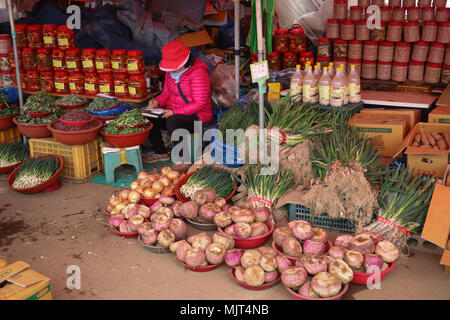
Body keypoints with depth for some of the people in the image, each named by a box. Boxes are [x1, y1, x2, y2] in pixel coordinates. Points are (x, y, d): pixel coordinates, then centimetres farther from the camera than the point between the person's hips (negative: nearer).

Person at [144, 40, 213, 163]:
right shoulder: (171, 71, 7)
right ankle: (160, 153, 4)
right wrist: (157, 101, -6)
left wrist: (175, 111, -26)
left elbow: (199, 104, -22)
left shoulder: (198, 73, -19)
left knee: (172, 122, -37)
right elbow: (166, 93, 18)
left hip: (197, 117, -8)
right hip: (174, 113, 8)